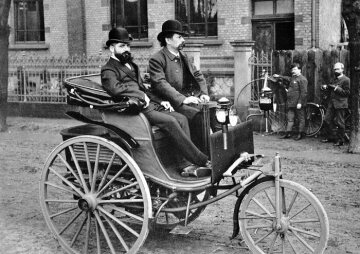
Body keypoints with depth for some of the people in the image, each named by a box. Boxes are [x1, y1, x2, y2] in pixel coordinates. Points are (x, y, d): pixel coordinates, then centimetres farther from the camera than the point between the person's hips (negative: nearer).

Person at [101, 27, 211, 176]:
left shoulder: (131, 66, 29)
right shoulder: (108, 70, -1)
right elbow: (115, 88, -22)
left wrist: (160, 102, 13)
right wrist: (142, 96, -18)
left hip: (148, 105, 8)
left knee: (181, 119, -13)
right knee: (170, 121, -25)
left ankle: (189, 166, -21)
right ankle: (203, 162, -23)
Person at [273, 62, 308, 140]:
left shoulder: (302, 79, -12)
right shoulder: (293, 78, 16)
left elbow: (304, 92, -17)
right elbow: (288, 79, 42)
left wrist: (300, 103, -21)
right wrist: (279, 76, 45)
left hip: (298, 104, -9)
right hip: (291, 103, 9)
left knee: (300, 119, 1)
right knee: (290, 118, 9)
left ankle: (301, 134, 7)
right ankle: (288, 133, 13)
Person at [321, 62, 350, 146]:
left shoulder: (346, 80, -7)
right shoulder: (335, 79, 19)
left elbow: (347, 92, -13)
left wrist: (336, 88, -19)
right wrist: (326, 87, 6)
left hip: (340, 104, -8)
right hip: (332, 103, 8)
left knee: (340, 123, -2)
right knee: (326, 120, 7)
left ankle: (340, 140, 7)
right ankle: (330, 137, 20)